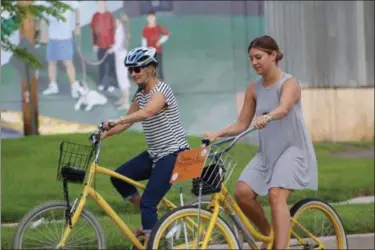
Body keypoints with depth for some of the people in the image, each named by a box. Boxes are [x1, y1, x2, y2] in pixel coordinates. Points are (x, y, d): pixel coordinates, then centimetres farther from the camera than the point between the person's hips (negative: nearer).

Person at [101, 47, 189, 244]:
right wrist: (104, 134, -4)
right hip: (155, 154, 9)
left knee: (147, 202, -16)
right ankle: (150, 220, 13)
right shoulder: (140, 94, 10)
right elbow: (128, 121, 12)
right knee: (119, 177, -1)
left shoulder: (161, 90, -17)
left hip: (173, 154, -9)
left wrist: (115, 121, -48)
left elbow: (147, 112, -36)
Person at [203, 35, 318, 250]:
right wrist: (218, 134, -11)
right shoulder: (254, 89, 6)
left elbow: (284, 108, -32)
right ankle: (268, 232, 8)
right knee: (243, 192, -15)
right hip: (267, 152, 6)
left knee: (276, 195, -26)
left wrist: (267, 117, -54)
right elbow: (241, 124, 7)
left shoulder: (289, 83, -10)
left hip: (292, 149, -6)